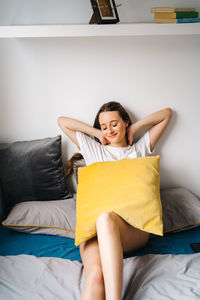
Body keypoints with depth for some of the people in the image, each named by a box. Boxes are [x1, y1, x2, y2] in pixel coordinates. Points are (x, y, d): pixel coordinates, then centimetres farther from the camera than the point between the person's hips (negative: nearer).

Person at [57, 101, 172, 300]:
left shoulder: (139, 148, 26)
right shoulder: (93, 149, 27)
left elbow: (166, 113, 30)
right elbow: (62, 121, 29)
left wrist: (134, 129, 23)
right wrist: (97, 133, 25)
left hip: (134, 226, -1)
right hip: (94, 223, 1)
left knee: (105, 218, -40)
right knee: (95, 274, -33)